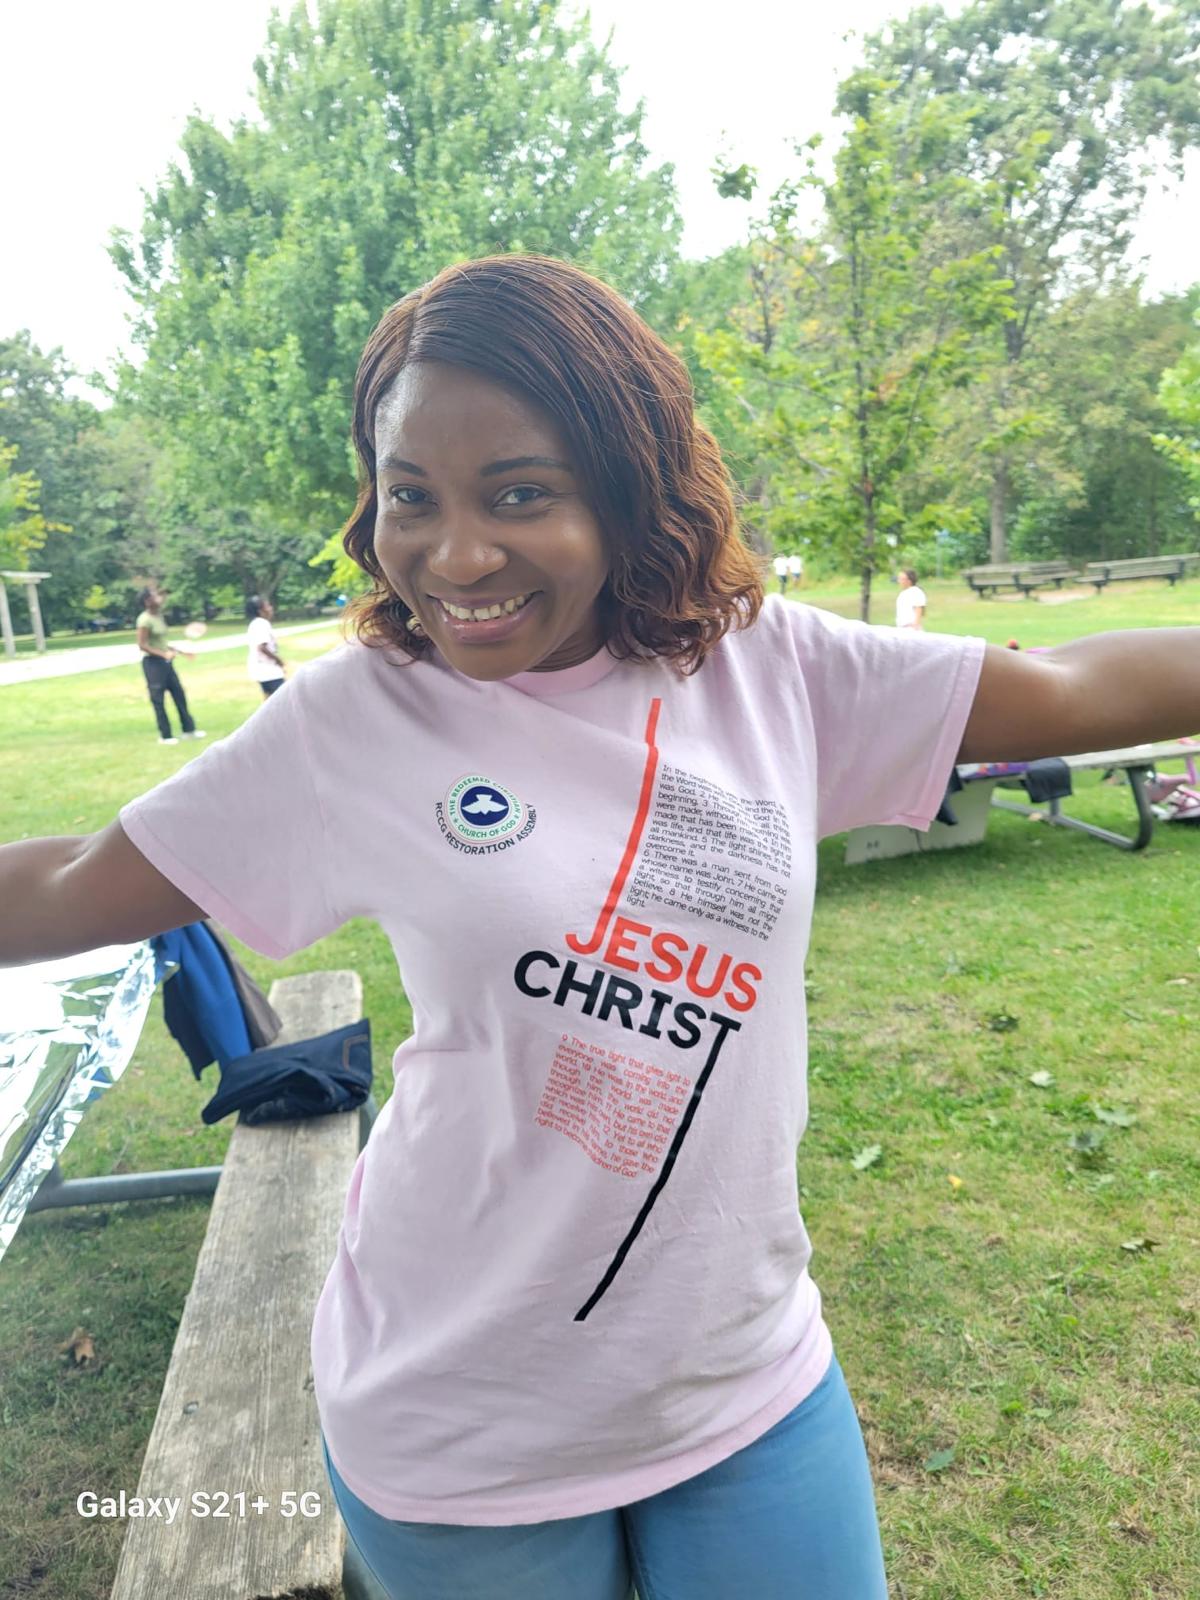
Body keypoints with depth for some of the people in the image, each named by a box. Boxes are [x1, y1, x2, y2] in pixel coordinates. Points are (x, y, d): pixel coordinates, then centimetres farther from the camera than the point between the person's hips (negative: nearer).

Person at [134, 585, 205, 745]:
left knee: (179, 695, 11)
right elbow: (142, 645, -20)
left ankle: (188, 729, 20)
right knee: (158, 700, 0)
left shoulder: (158, 616, 11)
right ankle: (165, 736, 8)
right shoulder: (145, 620, -16)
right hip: (153, 663, -9)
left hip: (165, 661, 9)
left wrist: (181, 652, 18)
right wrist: (163, 654, -27)